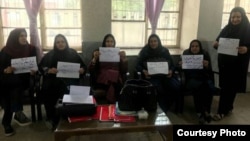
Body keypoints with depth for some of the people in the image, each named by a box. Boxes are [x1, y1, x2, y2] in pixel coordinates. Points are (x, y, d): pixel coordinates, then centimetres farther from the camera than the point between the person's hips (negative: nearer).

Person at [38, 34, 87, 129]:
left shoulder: (73, 53, 14)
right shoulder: (50, 54, 17)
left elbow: (84, 66, 13)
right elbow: (41, 67, 10)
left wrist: (81, 70, -10)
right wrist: (49, 70, -10)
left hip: (70, 80, -1)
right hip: (54, 80, 1)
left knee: (67, 89, -35)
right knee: (46, 89, -30)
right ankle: (53, 119, -14)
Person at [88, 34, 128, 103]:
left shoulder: (118, 54, 15)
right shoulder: (98, 53, 12)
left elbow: (124, 71, 5)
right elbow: (91, 70, 2)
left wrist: (124, 58, -8)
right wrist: (95, 58, -13)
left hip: (116, 81, 2)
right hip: (101, 81, -1)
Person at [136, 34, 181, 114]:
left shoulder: (165, 51, 12)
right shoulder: (144, 52, 6)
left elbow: (172, 65, 14)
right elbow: (138, 66, 6)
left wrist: (171, 71, -9)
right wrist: (143, 71, -15)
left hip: (165, 75, 3)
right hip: (151, 76, -3)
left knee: (177, 87, -26)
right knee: (159, 89, -35)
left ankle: (165, 106, -5)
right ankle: (163, 110, -13)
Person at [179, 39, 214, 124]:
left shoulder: (205, 54, 2)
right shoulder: (186, 53, 2)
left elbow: (209, 71, -3)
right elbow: (184, 70, 1)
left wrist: (207, 66, -26)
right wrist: (181, 65, -22)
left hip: (204, 78, 1)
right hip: (191, 79, -1)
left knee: (210, 87, -31)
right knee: (198, 86, -34)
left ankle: (206, 111, -16)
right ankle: (200, 112, -24)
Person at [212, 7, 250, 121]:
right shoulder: (226, 29, 6)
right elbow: (218, 42, 10)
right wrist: (215, 44, -13)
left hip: (238, 64, -4)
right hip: (224, 62, 4)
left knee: (231, 87, 1)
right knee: (225, 86, 10)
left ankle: (222, 111, 8)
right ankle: (228, 108, 28)